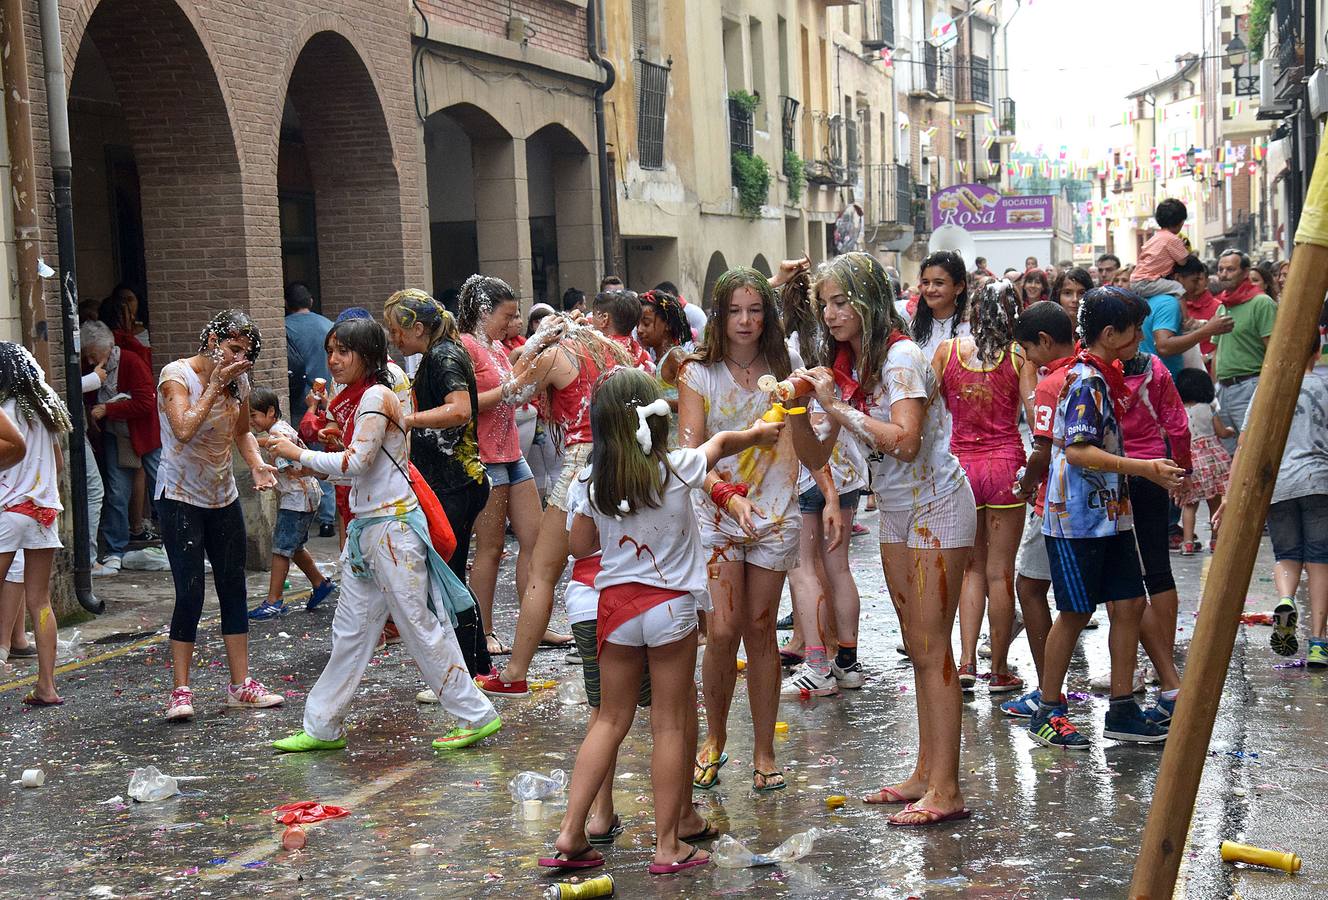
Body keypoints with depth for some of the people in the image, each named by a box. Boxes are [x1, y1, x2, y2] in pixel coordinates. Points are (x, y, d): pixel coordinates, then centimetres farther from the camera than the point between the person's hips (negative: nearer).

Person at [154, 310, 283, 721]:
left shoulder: (238, 381, 5)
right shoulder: (176, 375, -13)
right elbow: (184, 429, -27)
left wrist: (257, 465, -2)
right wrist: (216, 384, -23)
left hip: (223, 498, 6)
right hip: (180, 498, -6)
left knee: (234, 588, 7)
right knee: (190, 593, -11)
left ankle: (240, 684, 15)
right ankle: (180, 692, -4)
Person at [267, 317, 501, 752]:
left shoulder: (377, 397, -14)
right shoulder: (353, 399, 15)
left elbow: (357, 462, -20)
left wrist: (299, 454, -12)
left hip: (392, 524, -9)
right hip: (364, 526, 9)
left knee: (419, 624, -3)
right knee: (350, 630, 12)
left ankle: (476, 715, 6)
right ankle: (322, 726, 18)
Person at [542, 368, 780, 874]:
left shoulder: (596, 483, -4)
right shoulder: (678, 469, -10)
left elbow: (580, 546, 9)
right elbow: (724, 442, 12)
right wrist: (757, 432, 31)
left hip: (616, 604, 3)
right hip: (671, 606, -3)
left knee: (611, 719, 13)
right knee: (670, 723, 5)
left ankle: (570, 833, 9)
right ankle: (668, 846, 10)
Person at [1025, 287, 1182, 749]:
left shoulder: (1102, 377, 13)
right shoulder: (1085, 381, -17)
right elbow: (1077, 451, -25)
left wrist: (1153, 472, 27)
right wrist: (1144, 468, -26)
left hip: (1109, 515, 9)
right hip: (1078, 518, -9)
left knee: (1129, 604, 7)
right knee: (1075, 612, -1)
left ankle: (1122, 709, 14)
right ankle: (1047, 712, 11)